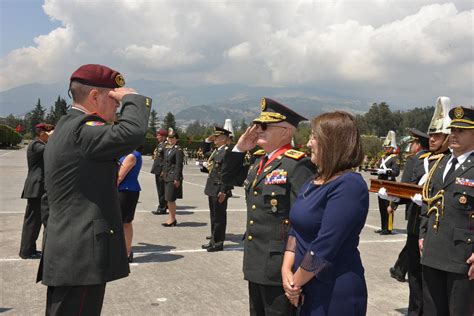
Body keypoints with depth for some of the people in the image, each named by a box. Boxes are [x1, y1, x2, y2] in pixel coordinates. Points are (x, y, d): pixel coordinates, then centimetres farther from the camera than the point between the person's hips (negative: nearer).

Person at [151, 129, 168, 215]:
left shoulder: (166, 145, -16)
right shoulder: (159, 145, 16)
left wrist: (164, 171, -23)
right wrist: (155, 157, 7)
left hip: (162, 171, -10)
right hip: (158, 170, 10)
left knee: (162, 191, -4)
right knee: (160, 190, 15)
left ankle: (162, 208, 2)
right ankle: (161, 207, 22)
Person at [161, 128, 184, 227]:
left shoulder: (178, 150, -11)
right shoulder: (167, 149, 13)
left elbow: (179, 165, -14)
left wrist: (177, 179, -17)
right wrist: (163, 173, 15)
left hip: (173, 177, -8)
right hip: (167, 177, 8)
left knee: (171, 199, -4)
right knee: (168, 199, 11)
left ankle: (172, 219, 7)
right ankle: (172, 218, 21)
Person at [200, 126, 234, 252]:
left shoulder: (228, 151, -15)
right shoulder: (216, 150, 13)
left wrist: (224, 191, -21)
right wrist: (205, 168, 3)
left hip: (220, 190, -9)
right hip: (212, 188, 9)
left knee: (219, 217, 1)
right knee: (213, 216, 17)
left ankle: (218, 243, 11)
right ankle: (214, 239, 28)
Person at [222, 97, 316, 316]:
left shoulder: (297, 164, -17)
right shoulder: (258, 160, 10)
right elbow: (228, 177, 22)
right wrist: (240, 148, 6)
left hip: (279, 265, -9)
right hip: (256, 262, 9)